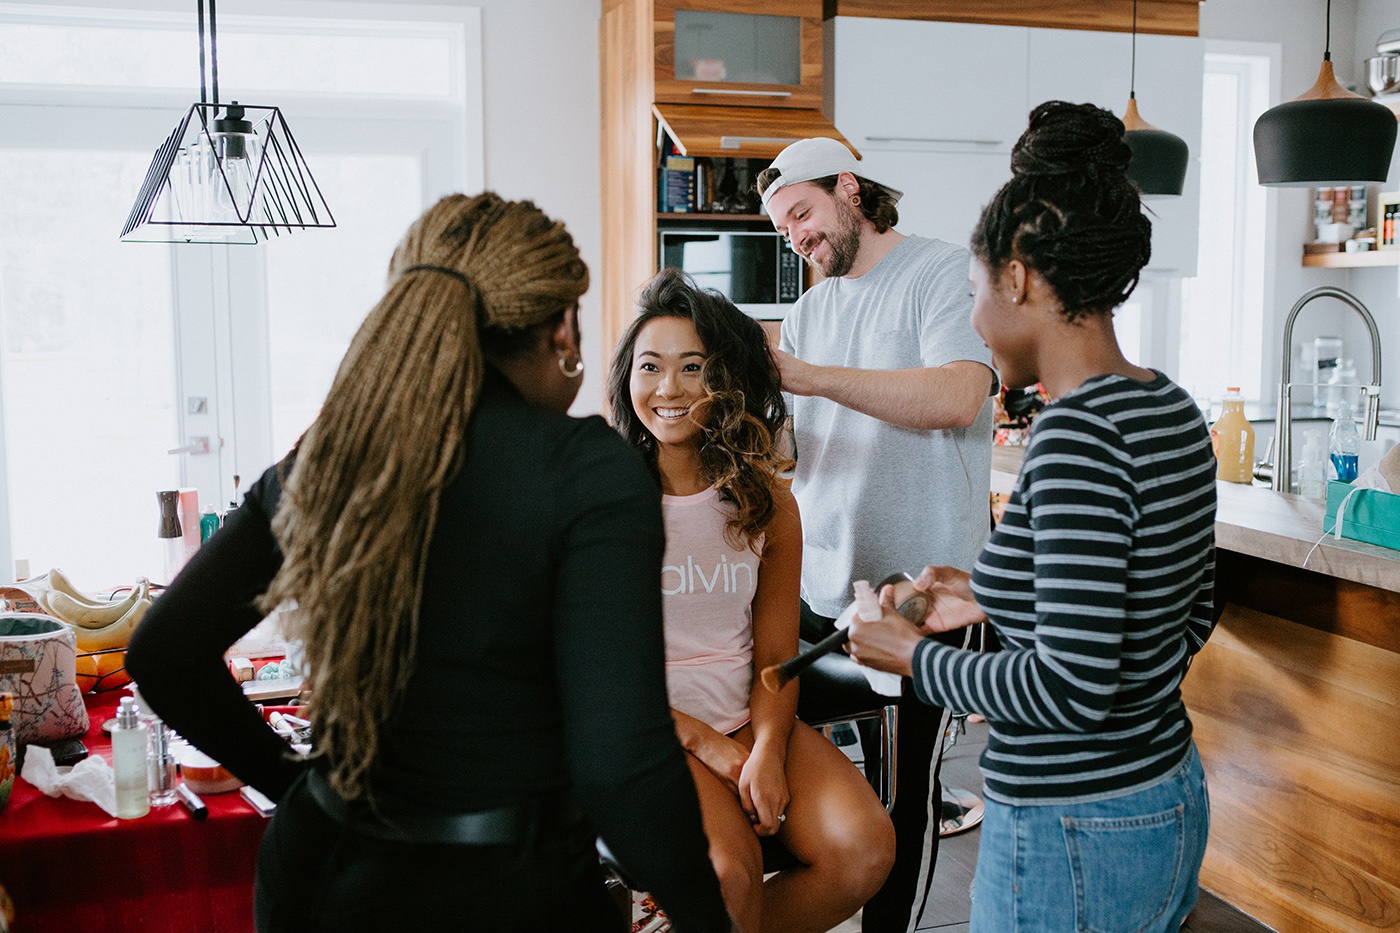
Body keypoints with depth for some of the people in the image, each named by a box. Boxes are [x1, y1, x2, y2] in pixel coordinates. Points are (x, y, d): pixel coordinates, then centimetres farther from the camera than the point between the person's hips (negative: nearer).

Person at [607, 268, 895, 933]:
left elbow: (776, 655, 4)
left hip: (752, 719, 4)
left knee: (866, 849, -18)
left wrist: (767, 752, -15)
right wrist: (703, 742, -12)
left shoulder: (765, 498, 4)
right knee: (728, 874, -29)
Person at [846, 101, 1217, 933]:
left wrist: (918, 658, -11)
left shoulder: (1076, 433, -24)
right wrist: (994, 600, 13)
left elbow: (1072, 686, -27)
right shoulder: (1175, 411, 4)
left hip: (1070, 840, -9)